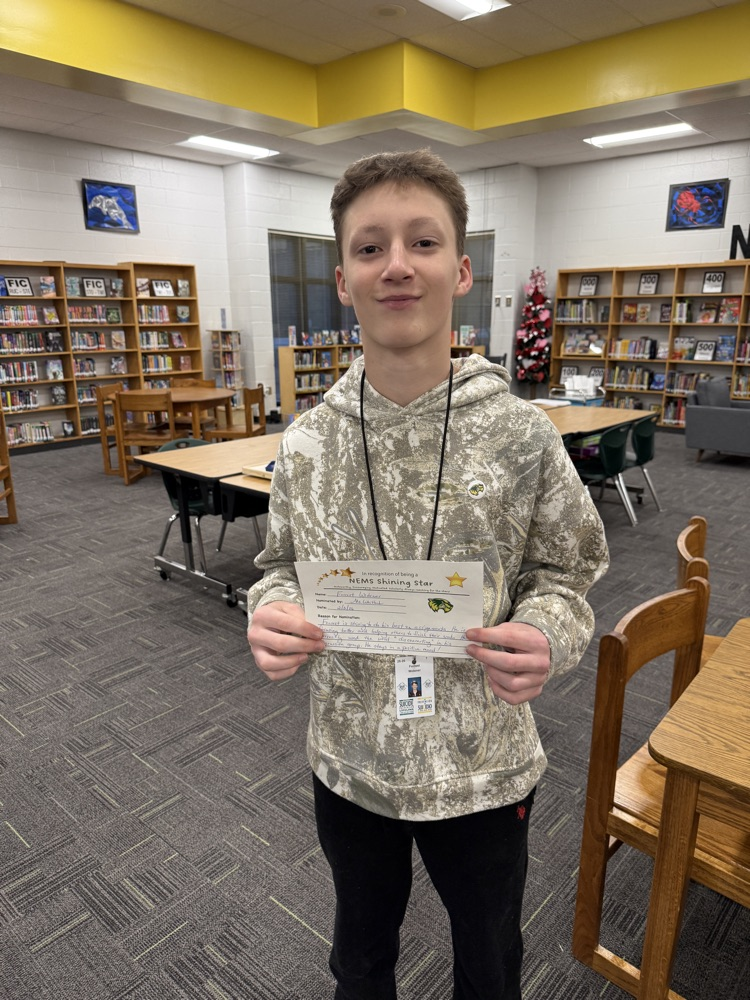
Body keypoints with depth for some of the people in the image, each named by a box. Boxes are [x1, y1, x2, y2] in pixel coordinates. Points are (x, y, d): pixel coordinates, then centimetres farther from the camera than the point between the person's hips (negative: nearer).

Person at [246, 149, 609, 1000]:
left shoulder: (521, 435, -16)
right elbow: (282, 567, 2)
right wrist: (272, 613, -20)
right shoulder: (305, 444, -10)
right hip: (350, 761, 2)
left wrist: (545, 635, -26)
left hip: (484, 768, -1)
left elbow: (565, 572, -5)